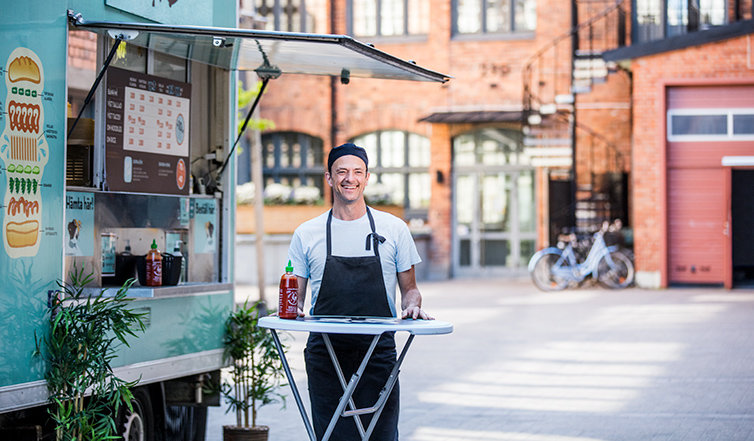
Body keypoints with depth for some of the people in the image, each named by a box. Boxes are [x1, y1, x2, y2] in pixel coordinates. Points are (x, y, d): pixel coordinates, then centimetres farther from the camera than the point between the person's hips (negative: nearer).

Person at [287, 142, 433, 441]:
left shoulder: (394, 229, 7)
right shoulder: (306, 234, 8)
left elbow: (409, 288, 13)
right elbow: (295, 294, 12)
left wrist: (412, 305, -9)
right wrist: (293, 308, -11)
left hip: (378, 353, -1)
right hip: (325, 356, 1)